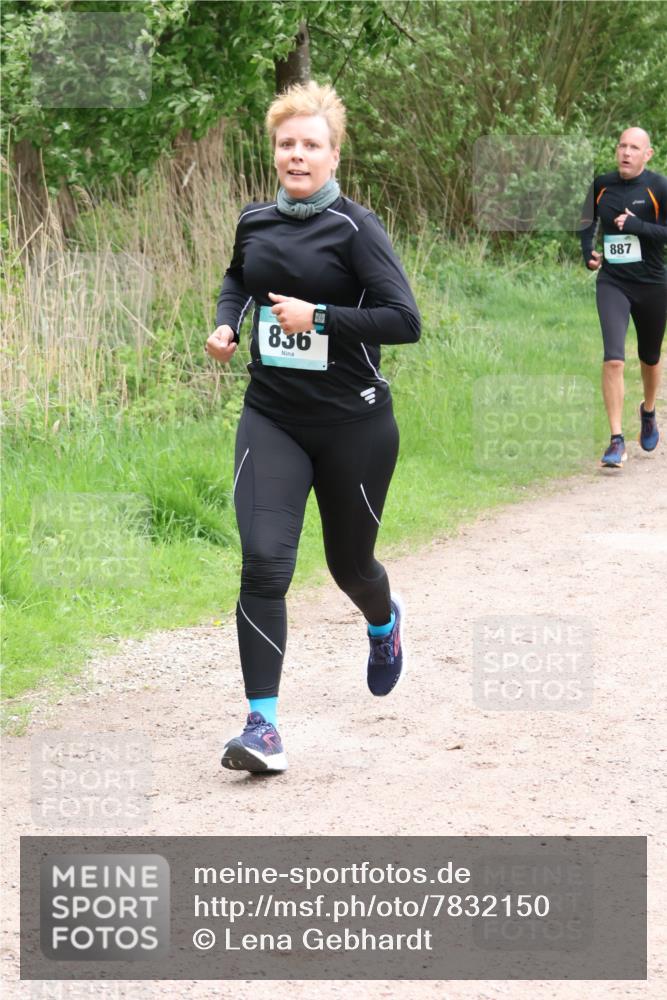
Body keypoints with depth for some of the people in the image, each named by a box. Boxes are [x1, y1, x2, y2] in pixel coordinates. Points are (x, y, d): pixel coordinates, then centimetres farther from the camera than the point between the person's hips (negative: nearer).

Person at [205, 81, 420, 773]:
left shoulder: (355, 229, -11)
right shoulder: (254, 222, 4)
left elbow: (405, 321, -17)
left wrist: (318, 317, -21)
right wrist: (226, 323, 9)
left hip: (354, 424, -3)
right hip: (271, 419, 3)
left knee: (349, 563, 16)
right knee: (263, 564, -15)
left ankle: (385, 622, 54)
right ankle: (262, 725, -12)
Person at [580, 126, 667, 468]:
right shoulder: (601, 185, 3)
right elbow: (588, 221, 21)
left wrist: (634, 226, -22)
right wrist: (588, 253, 6)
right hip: (612, 283, 1)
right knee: (613, 360, -16)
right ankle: (617, 442, -14)